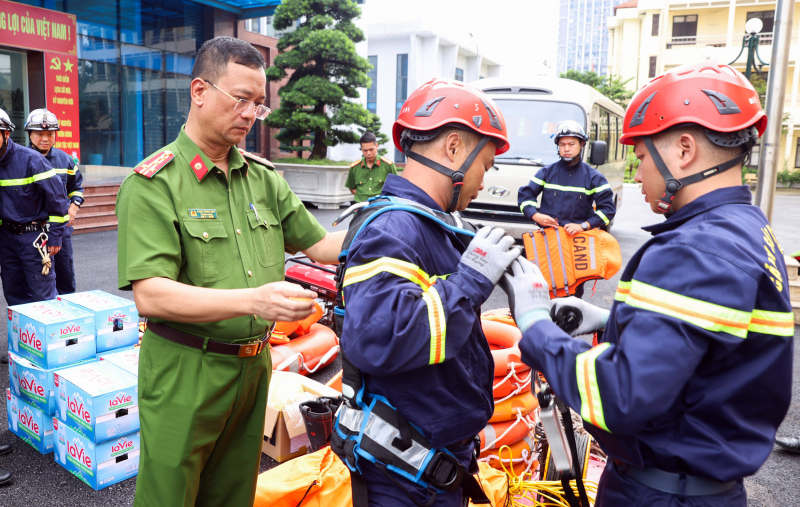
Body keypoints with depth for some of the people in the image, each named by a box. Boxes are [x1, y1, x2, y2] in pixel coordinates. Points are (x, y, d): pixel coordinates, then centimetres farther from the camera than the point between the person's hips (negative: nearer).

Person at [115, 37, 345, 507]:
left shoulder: (264, 176, 8)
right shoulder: (153, 184, -13)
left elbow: (319, 243, 10)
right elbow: (150, 295, -21)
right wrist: (253, 300, -33)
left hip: (253, 365, 6)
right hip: (183, 374, -5)